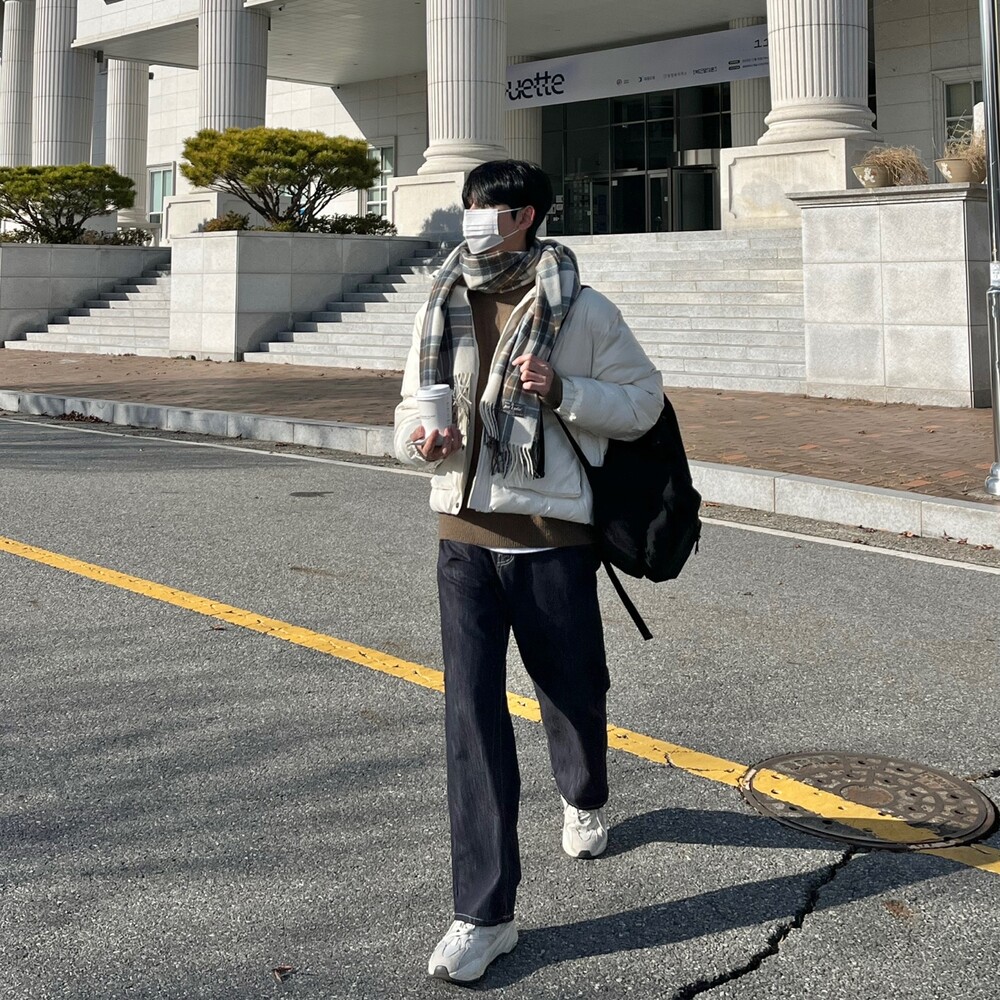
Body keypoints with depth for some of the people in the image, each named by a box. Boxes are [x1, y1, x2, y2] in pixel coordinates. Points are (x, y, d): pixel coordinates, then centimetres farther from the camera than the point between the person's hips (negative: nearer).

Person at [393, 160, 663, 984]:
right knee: (471, 712, -5)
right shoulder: (442, 310, 7)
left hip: (553, 539, -2)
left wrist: (561, 391, -17)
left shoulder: (583, 311, -4)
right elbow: (412, 410, 14)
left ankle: (585, 800, 51)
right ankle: (485, 913, -1)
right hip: (465, 537, 2)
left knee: (573, 693, 15)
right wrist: (420, 439, -11)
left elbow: (643, 400, -1)